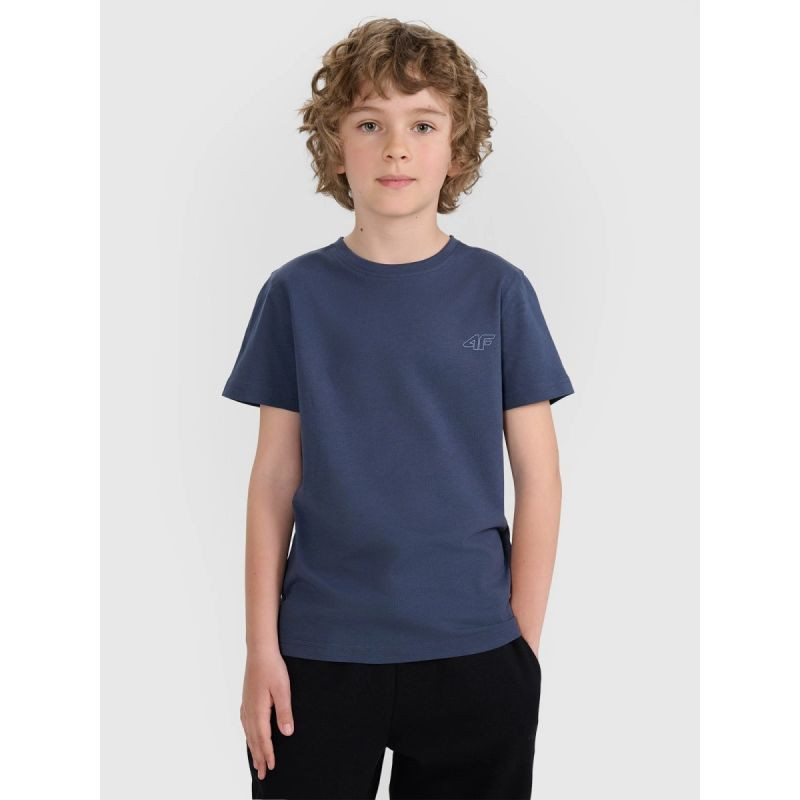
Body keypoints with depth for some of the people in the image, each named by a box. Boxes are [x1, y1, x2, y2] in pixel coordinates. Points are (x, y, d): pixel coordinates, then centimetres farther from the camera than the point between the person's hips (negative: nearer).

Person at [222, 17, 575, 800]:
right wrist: (261, 646, -1)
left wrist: (524, 643, -3)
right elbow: (275, 478, 2)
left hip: (472, 653, 0)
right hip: (318, 653, 0)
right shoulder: (296, 294, 0)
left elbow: (537, 475, 1)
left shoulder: (499, 291, -1)